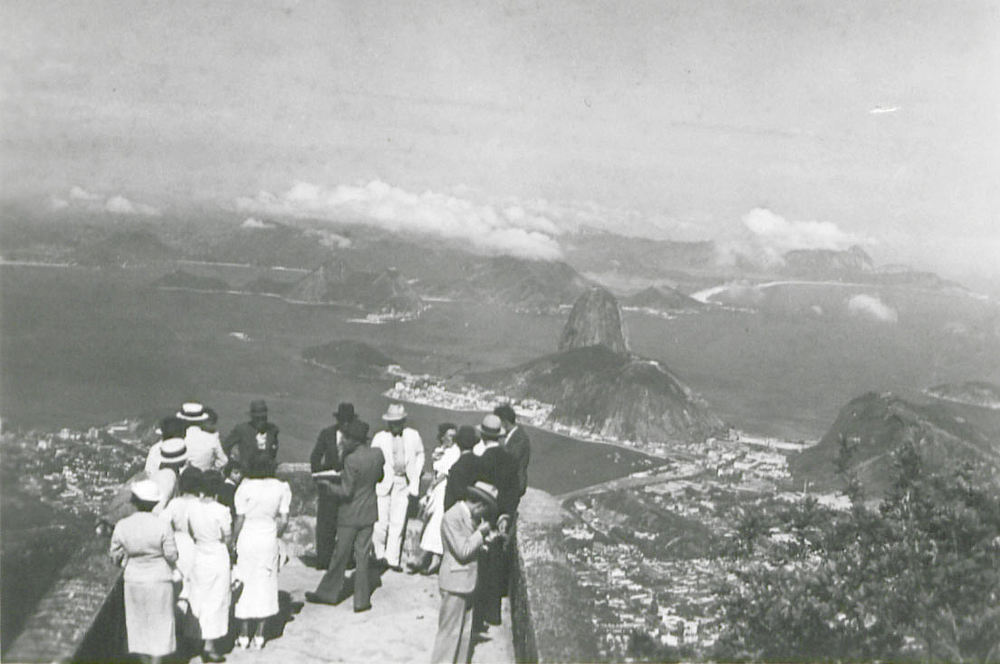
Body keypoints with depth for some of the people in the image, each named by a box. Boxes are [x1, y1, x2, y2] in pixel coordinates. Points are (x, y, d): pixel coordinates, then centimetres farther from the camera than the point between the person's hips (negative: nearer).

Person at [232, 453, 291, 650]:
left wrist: (233, 542, 1)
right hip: (269, 540, 2)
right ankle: (259, 636, 15)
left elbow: (239, 521, -11)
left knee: (244, 584, 8)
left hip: (247, 538, -2)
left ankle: (244, 636, 14)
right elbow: (284, 520, -2)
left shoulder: (245, 488, -13)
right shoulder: (281, 488, -4)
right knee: (265, 585, 11)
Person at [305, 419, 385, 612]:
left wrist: (328, 484, -7)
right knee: (362, 556, 11)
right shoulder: (378, 454, -4)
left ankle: (328, 593, 27)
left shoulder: (351, 460, -23)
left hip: (350, 515, -5)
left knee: (340, 556, 9)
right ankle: (362, 601, 14)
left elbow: (346, 492, -20)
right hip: (368, 513, 5)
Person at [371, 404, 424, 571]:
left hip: (403, 483, 2)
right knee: (381, 521, -2)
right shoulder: (379, 438, -2)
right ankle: (379, 554, 19)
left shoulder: (413, 436, 3)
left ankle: (392, 559, 9)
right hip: (384, 483, -1)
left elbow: (420, 455, 16)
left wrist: (414, 480, 9)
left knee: (398, 523, 1)